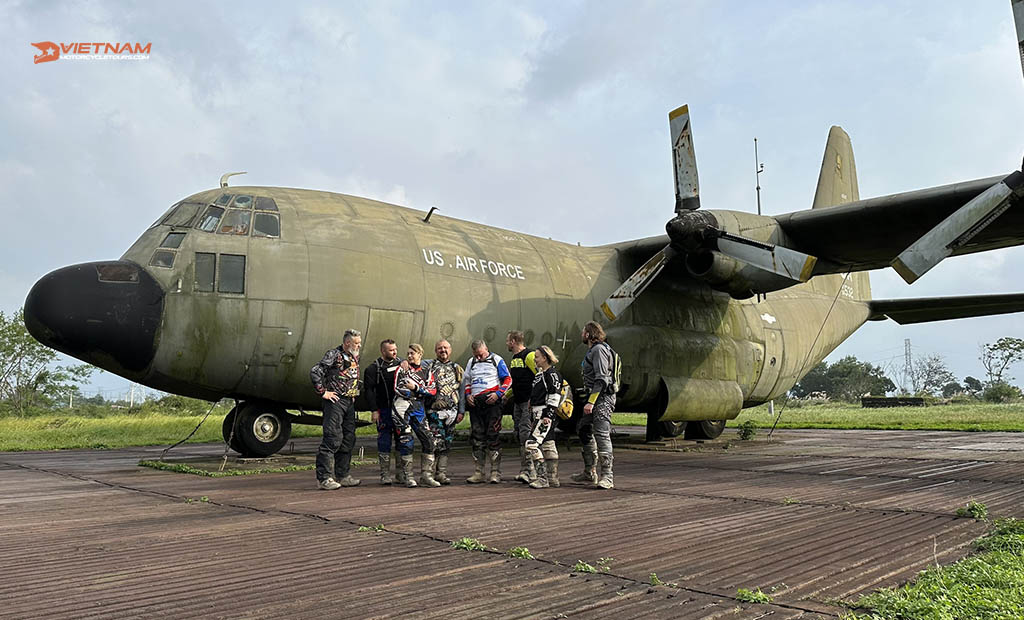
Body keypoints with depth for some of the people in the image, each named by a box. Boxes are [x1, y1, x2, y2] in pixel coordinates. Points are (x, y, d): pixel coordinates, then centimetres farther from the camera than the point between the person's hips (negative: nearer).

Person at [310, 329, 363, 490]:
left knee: (349, 439, 9)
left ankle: (342, 475, 18)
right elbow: (315, 372, -17)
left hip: (350, 403, 8)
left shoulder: (355, 357, 15)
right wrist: (323, 392, -15)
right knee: (333, 438, -11)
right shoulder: (334, 355, -9)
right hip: (335, 401, -8)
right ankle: (324, 477, -7)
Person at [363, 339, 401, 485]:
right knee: (384, 441, -1)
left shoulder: (400, 363, 11)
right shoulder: (374, 368, -3)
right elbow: (369, 390, -6)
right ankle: (385, 474, 6)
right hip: (384, 410, -4)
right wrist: (374, 410, -13)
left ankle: (401, 473, 13)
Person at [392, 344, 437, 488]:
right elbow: (397, 388, -1)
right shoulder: (402, 369, 11)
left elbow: (432, 390, 1)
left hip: (418, 408, 3)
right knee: (406, 441, -6)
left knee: (428, 440, -3)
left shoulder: (427, 371, 16)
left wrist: (416, 387, -7)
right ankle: (408, 476, 3)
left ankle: (426, 475, 7)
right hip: (402, 407, -3)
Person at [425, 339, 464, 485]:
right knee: (435, 443, -10)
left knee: (446, 444, 5)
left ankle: (442, 473, 11)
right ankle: (430, 472, -3)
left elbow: (462, 390, 14)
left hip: (451, 412, 4)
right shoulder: (429, 366, 8)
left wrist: (461, 411, 8)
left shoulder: (457, 368, 16)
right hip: (434, 411, -3)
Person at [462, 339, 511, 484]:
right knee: (477, 438, 5)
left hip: (492, 402, -5)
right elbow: (466, 381, 24)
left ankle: (496, 472, 0)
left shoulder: (496, 360, 3)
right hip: (475, 404, 5)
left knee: (493, 436, -6)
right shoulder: (471, 362, 17)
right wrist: (468, 395, 6)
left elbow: (508, 379, 2)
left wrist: (498, 394, -11)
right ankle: (478, 473, 11)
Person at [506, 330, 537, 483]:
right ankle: (524, 470, 13)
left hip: (529, 402, -9)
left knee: (526, 435, -14)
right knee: (519, 436, 8)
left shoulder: (529, 356, -11)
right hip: (518, 402, 9)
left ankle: (530, 472, -12)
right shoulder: (513, 359, 18)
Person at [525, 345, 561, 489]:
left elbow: (555, 396, -17)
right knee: (548, 445, 12)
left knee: (532, 443, -15)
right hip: (538, 415, 10)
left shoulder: (552, 374, -11)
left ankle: (542, 478, -12)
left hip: (545, 415, -10)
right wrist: (533, 418, 24)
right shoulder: (540, 373, 19)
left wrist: (548, 415, -21)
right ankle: (553, 478, 18)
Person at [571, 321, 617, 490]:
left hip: (602, 399, -11)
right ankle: (589, 473, 24)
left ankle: (606, 477, -12)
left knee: (602, 435, -13)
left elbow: (601, 379, -21)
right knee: (584, 430, 15)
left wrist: (591, 402, -24)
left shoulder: (599, 349, -13)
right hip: (595, 398, 11)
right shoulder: (592, 350, 20)